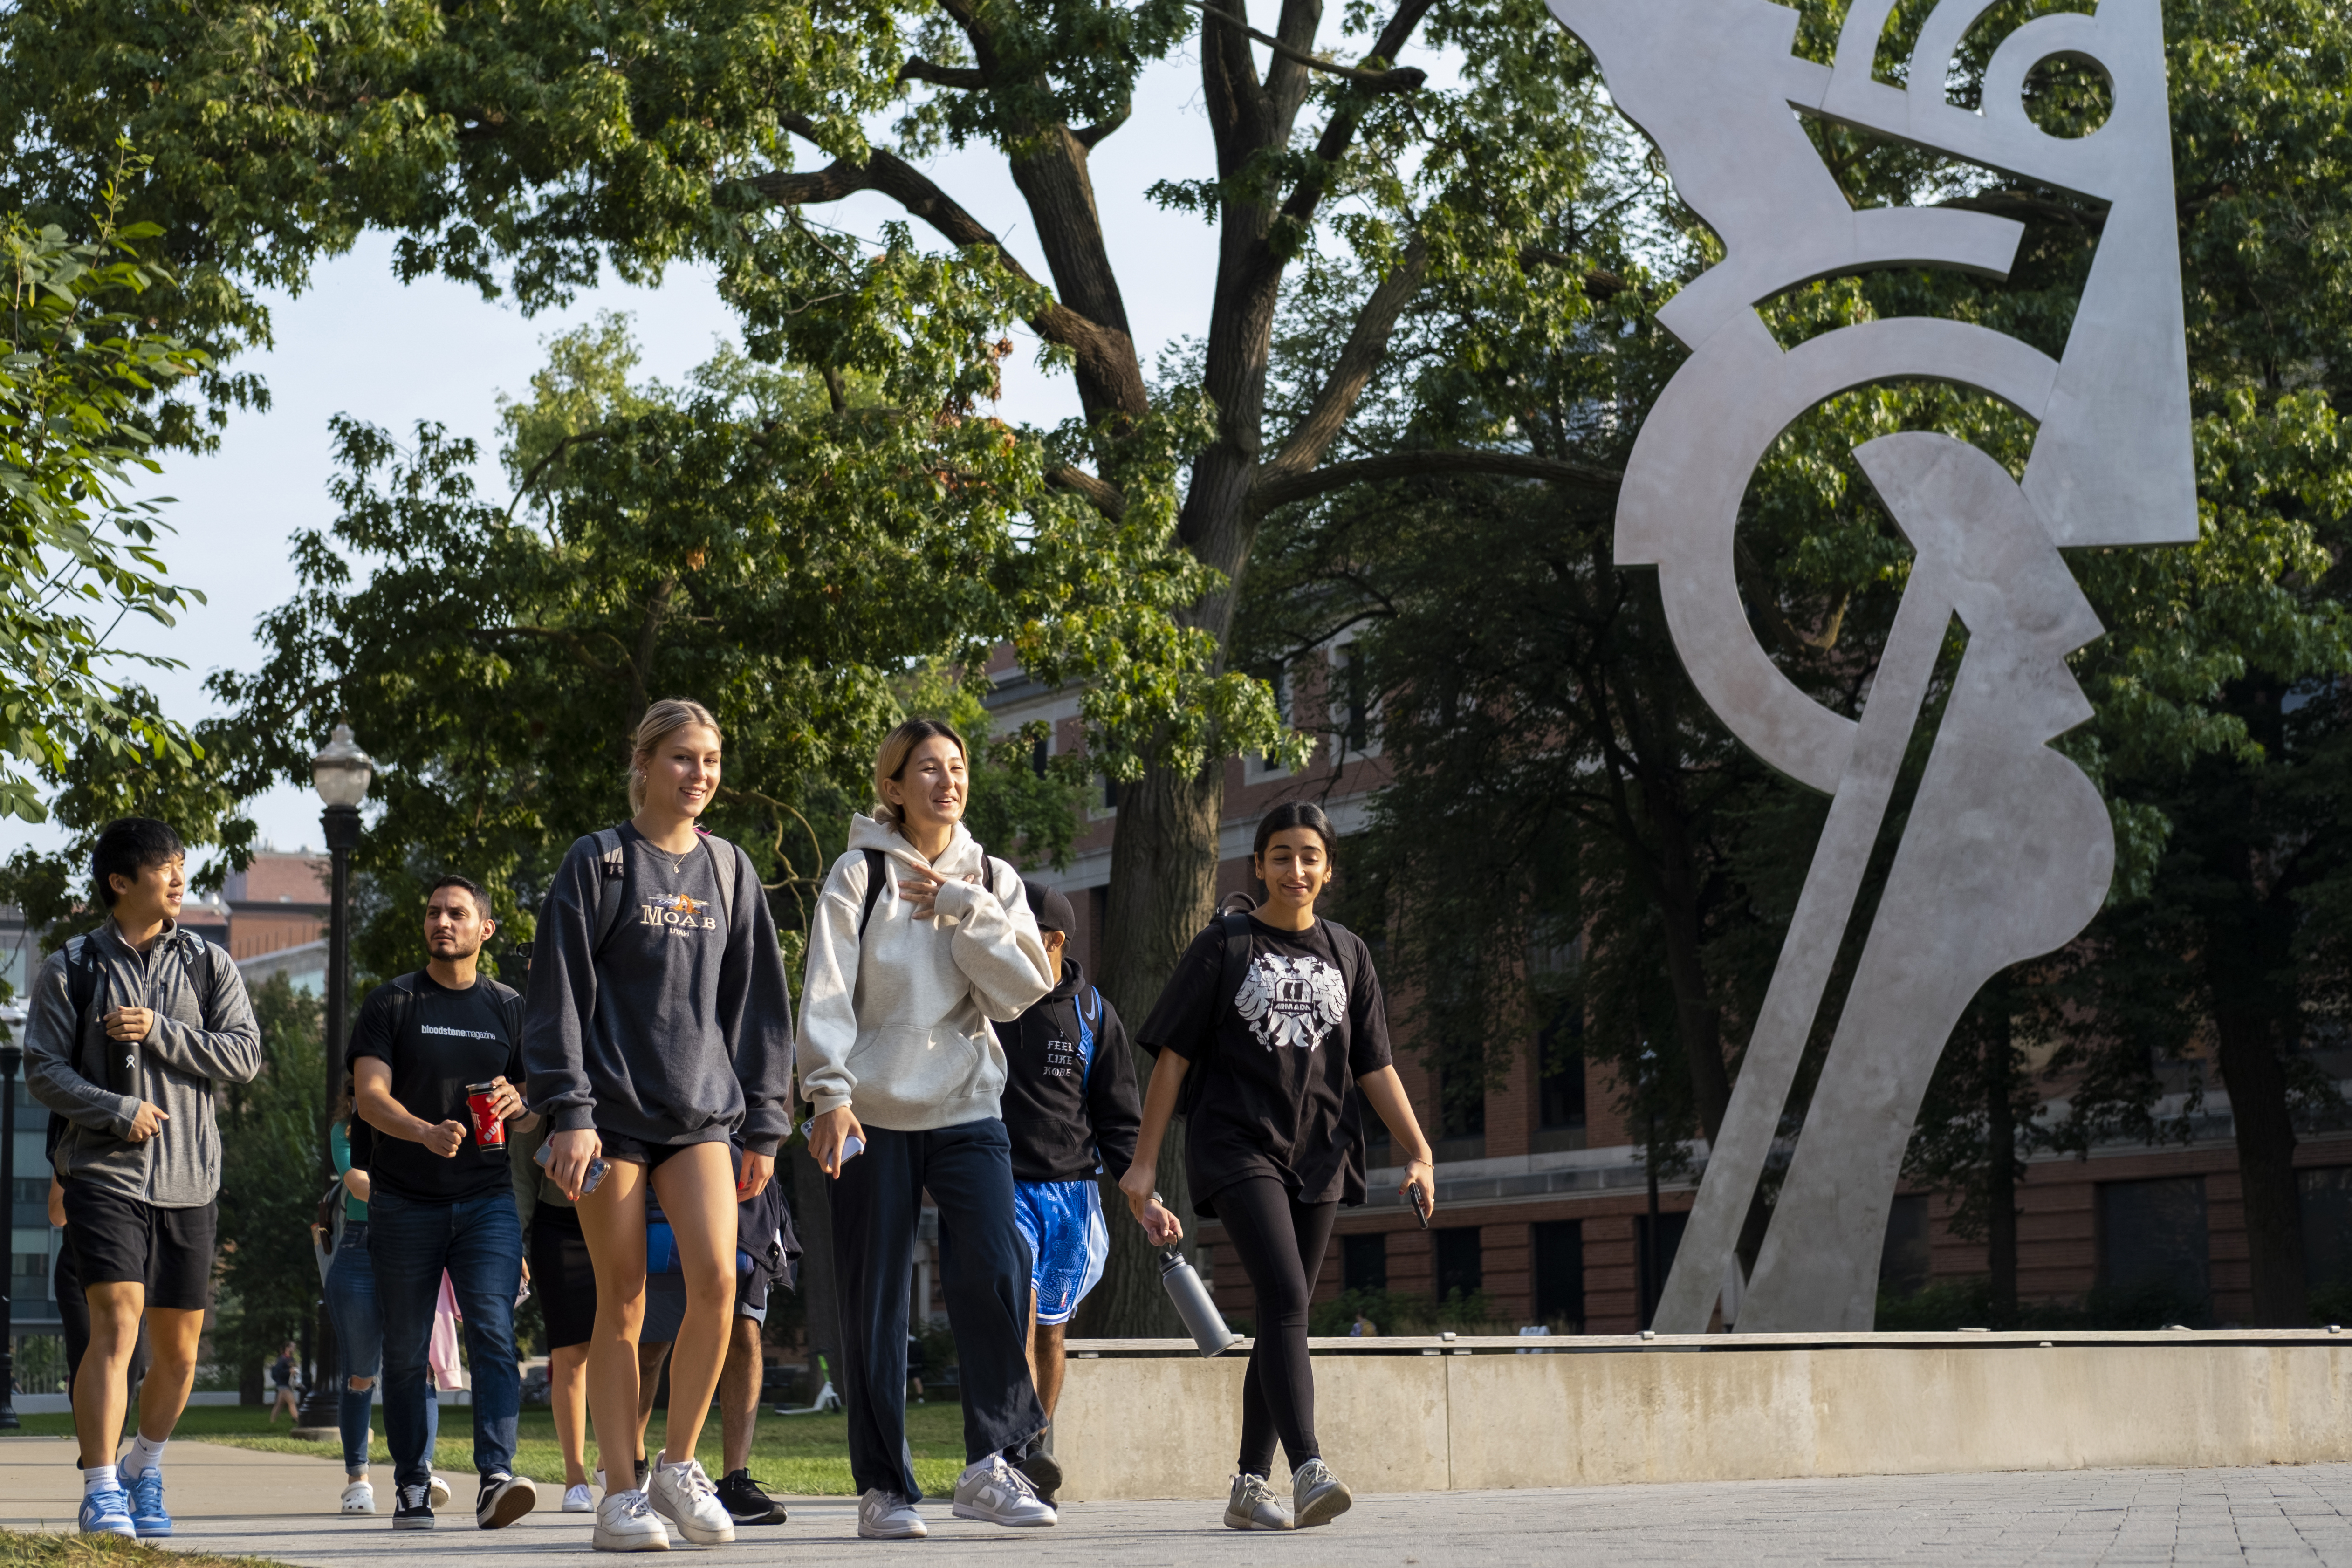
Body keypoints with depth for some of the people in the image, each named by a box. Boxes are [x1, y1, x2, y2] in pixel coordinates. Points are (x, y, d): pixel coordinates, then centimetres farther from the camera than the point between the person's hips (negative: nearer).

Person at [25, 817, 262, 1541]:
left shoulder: (207, 964, 10)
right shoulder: (71, 968, 4)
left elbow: (244, 1055, 0)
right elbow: (43, 1070, -1)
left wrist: (159, 1032, -12)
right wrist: (118, 1111, -15)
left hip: (189, 1179, 3)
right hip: (105, 1173, -3)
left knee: (179, 1348, 7)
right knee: (116, 1324, -18)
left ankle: (145, 1470, 29)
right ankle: (101, 1493, -14)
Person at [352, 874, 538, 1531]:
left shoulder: (509, 1009, 12)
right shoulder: (391, 1003, 5)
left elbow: (537, 1115, 17)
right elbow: (369, 1095, -7)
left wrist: (517, 1104, -8)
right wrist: (427, 1132, -26)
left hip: (486, 1200, 1)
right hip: (404, 1205, 0)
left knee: (494, 1335, -15)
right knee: (407, 1351, 5)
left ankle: (496, 1479, -22)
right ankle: (412, 1487, 14)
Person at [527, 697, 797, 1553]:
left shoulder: (729, 870, 13)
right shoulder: (597, 863, 1)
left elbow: (758, 1000, 15)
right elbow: (558, 995, -3)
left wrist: (764, 1123, 10)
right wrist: (568, 1113, -10)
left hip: (701, 1111, 3)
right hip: (614, 1109, -3)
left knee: (715, 1275, -14)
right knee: (622, 1298, -2)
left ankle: (679, 1465, 2)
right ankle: (620, 1493, 5)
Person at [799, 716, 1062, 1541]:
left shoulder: (991, 879, 12)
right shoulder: (860, 875, 2)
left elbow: (1024, 986, 0)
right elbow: (827, 993, -5)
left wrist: (962, 908, -7)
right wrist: (831, 1094, -16)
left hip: (967, 1109, 2)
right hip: (874, 1115, -2)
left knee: (995, 1271, -14)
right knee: (874, 1302, 0)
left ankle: (991, 1464, -4)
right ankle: (884, 1487, 8)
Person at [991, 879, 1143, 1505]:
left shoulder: (1093, 1014, 6)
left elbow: (1119, 1117, 8)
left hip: (1070, 1189, 2)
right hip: (1000, 1185, -2)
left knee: (1049, 1329, 8)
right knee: (1017, 1303, -21)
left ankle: (1035, 1457, 20)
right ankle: (1025, 1449, -31)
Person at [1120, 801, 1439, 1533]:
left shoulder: (1348, 955, 14)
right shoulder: (1222, 947, 3)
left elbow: (1375, 1069, 14)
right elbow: (1173, 1058, 1)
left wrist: (1419, 1153, 2)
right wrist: (1143, 1163, -3)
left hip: (1316, 1156, 4)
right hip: (1236, 1145, -4)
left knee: (1283, 1321, 6)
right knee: (1286, 1302, -21)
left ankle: (1250, 1486, 13)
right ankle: (1309, 1471, -31)